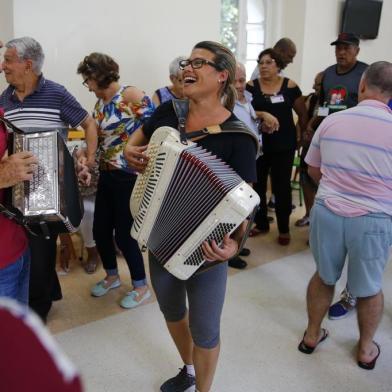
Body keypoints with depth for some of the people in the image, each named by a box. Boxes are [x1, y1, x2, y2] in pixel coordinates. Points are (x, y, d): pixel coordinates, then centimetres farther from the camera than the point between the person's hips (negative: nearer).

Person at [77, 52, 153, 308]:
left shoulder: (131, 95, -13)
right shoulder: (100, 103, 11)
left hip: (130, 176, -8)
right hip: (107, 175, 8)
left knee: (124, 234, 0)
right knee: (100, 230, 13)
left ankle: (141, 287, 21)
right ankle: (112, 275, 39)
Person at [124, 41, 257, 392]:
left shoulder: (237, 136, -19)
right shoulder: (168, 111, -4)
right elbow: (138, 139, 17)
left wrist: (234, 242, -37)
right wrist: (131, 151, -4)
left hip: (204, 250, -6)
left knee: (204, 330, 11)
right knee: (171, 311, 26)